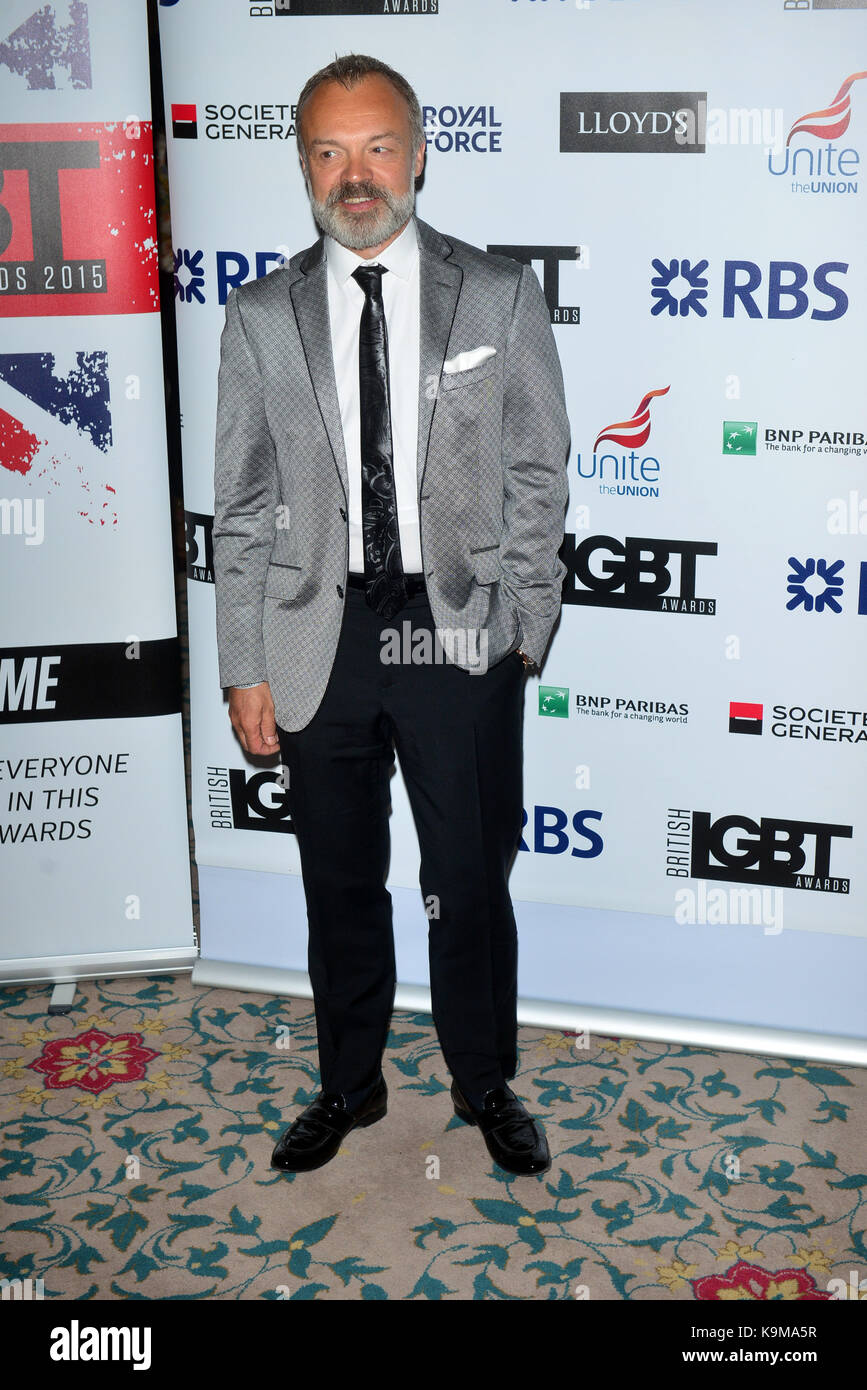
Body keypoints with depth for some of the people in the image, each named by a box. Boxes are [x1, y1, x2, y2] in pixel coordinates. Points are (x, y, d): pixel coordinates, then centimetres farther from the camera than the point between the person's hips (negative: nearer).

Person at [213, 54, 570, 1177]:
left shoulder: (501, 296, 0)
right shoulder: (261, 316, 2)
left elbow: (538, 479, 1)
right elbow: (241, 509, 2)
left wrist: (522, 629, -4)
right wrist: (246, 669, -1)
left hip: (460, 632, -1)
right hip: (319, 638, 1)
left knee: (471, 882, 10)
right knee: (341, 884, 15)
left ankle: (485, 1085, 33)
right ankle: (349, 1085, 36)